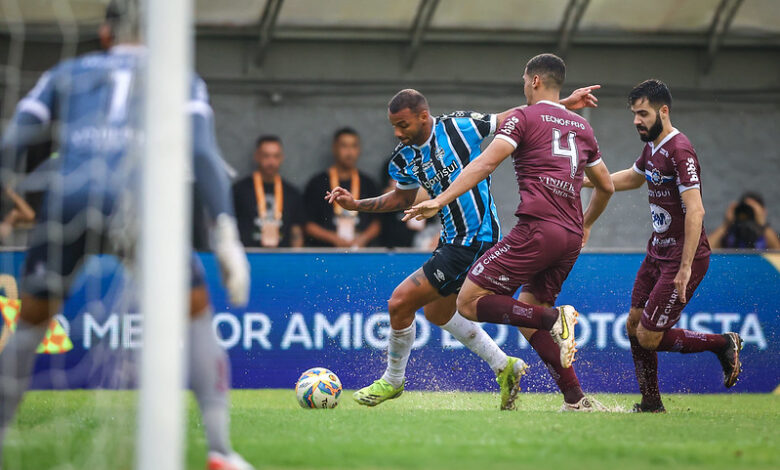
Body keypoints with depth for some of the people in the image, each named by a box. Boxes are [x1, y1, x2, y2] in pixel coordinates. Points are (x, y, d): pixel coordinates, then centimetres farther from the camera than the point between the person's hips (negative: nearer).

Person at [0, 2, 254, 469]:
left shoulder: (67, 74, 26)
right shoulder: (183, 81, 22)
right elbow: (204, 155, 5)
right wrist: (227, 236, -1)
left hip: (69, 201, 1)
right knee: (196, 311, 15)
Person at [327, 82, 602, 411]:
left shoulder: (460, 127, -16)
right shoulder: (404, 160, 3)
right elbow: (402, 198, 22)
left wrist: (564, 104, -5)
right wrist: (356, 204, 9)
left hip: (476, 238, -9)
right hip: (452, 238, 9)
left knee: (400, 302, -8)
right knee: (436, 312, 23)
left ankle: (393, 380, 13)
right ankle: (504, 366, 32)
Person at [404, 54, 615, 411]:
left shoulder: (525, 117, 2)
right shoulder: (582, 127, 22)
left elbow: (485, 163, -11)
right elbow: (606, 186, 30)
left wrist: (440, 201, -15)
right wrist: (585, 225, 46)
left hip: (536, 229, -7)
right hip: (571, 239, 7)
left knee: (469, 303, -6)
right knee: (527, 318, 18)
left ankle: (553, 317, -20)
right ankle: (576, 400, 9)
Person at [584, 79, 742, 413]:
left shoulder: (679, 151, -21)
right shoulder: (652, 146, 8)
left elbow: (695, 211, -27)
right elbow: (633, 177, 31)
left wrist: (685, 269, -29)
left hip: (683, 258, -9)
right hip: (657, 252, 9)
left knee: (649, 337, -9)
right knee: (635, 325, 10)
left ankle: (723, 344, 8)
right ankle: (651, 406, 22)